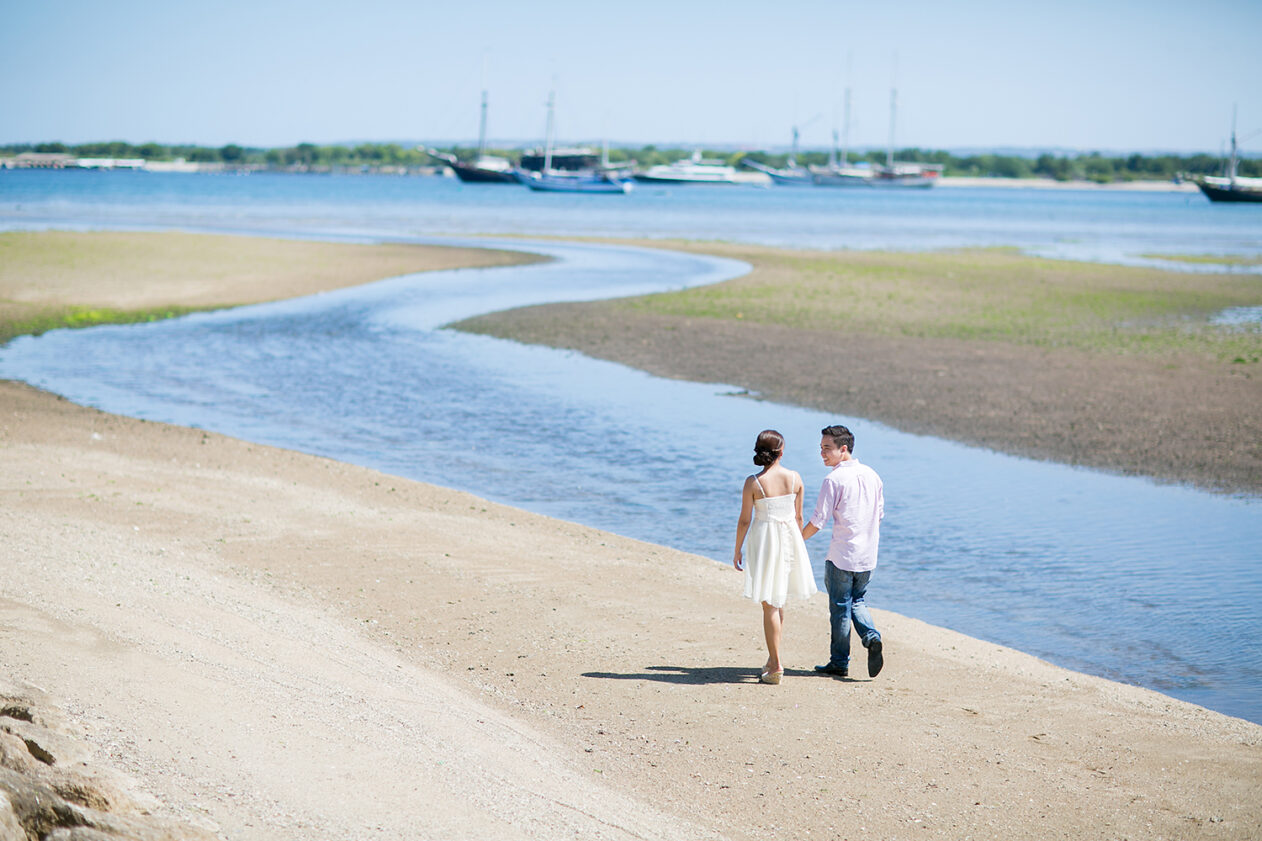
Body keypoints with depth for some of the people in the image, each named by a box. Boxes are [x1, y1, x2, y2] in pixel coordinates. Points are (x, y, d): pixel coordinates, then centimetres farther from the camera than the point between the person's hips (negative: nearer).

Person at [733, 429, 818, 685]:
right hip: (790, 538, 4)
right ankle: (773, 659, 24)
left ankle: (776, 666, -1)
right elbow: (798, 517, 6)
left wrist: (737, 550, 4)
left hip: (764, 538, -3)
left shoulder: (753, 482, -12)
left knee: (770, 604, 1)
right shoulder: (795, 479, -3)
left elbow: (745, 520, -7)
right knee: (778, 601, 18)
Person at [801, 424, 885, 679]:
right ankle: (872, 638, -4)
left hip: (841, 556, -6)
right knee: (858, 601, 20)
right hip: (868, 555, 6)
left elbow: (818, 520, -15)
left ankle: (840, 662, 12)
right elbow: (879, 514, 14)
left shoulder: (835, 479, -14)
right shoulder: (872, 475, 7)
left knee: (840, 608, 5)